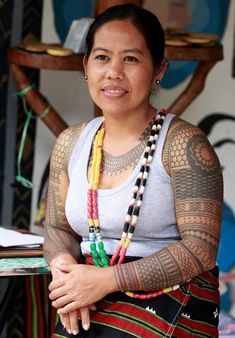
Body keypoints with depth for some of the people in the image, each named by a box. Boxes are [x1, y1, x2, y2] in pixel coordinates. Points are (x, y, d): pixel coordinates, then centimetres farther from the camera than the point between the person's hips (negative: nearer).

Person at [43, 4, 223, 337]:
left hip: (169, 306, -4)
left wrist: (108, 279, -18)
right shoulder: (70, 143, 9)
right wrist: (64, 267, -8)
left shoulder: (183, 144, -9)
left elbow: (201, 248, -14)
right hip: (88, 308, 4)